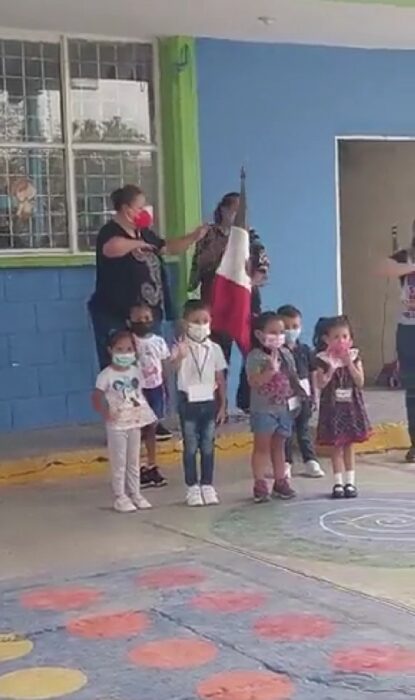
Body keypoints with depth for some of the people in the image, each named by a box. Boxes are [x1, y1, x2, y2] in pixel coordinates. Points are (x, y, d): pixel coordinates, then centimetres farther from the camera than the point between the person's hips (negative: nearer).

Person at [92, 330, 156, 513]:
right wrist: (105, 413, -25)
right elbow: (96, 398, -11)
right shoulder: (106, 375, -12)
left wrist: (144, 412, -2)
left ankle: (135, 494, 23)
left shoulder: (136, 371, 3)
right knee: (119, 462, 2)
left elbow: (139, 393, 11)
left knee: (134, 461, 13)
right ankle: (120, 497, 9)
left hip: (135, 423, 5)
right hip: (117, 425, -5)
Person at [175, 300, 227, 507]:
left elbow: (221, 379, 5)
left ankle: (207, 485, 16)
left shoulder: (214, 349, 1)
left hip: (209, 401, 3)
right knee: (190, 446, 4)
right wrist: (179, 357, -44)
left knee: (208, 446, 7)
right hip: (188, 402, -2)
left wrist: (222, 405, 4)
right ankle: (192, 487, 12)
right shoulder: (180, 348, -8)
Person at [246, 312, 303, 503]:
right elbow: (253, 382, -23)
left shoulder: (286, 354, 7)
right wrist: (271, 369, -32)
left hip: (285, 408, 5)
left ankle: (281, 481, 21)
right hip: (263, 410, -5)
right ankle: (259, 484, 6)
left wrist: (296, 397, 3)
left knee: (279, 446, 14)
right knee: (262, 447, 2)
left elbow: (293, 378, 13)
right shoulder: (255, 356, -13)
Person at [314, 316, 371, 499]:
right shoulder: (323, 359, -7)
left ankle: (350, 482, 16)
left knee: (349, 445, 9)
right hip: (332, 406, -2)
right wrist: (331, 369, -23)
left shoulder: (354, 356, 0)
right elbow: (321, 384, -10)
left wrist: (349, 363, -15)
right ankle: (338, 483, 11)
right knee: (336, 446, 3)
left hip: (351, 406, 2)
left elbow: (360, 382, -6)